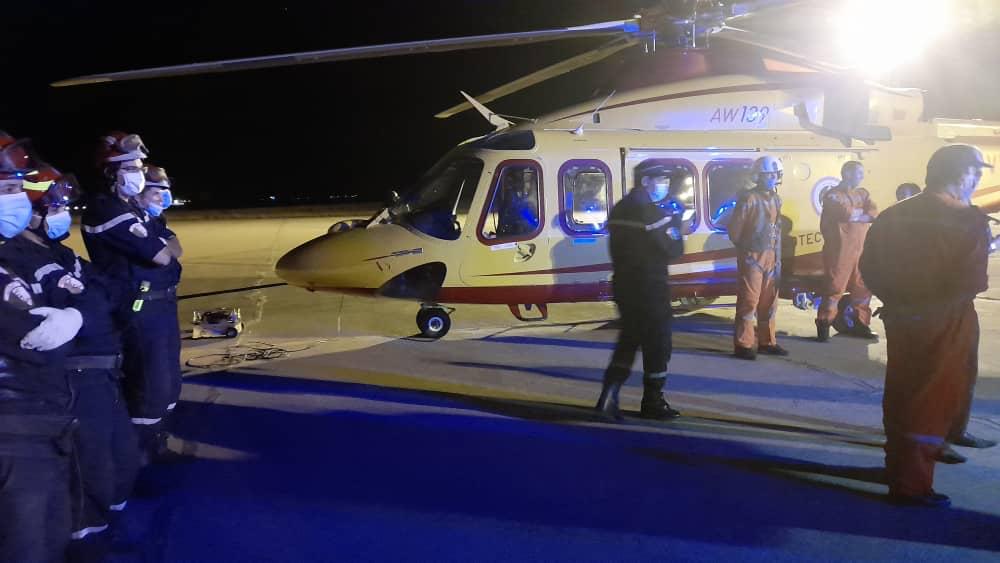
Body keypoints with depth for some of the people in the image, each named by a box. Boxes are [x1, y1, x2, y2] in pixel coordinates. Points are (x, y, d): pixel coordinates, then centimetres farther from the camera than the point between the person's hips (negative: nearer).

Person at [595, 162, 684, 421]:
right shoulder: (654, 213, -16)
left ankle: (609, 397, 3)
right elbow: (673, 250, -15)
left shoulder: (620, 210, 10)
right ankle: (653, 402, 17)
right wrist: (676, 227, 3)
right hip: (650, 289, -8)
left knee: (629, 340, 16)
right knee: (657, 343, 6)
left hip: (624, 285, 8)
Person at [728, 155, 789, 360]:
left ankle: (767, 342, 22)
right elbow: (734, 229, -11)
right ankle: (743, 345, 0)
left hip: (771, 256, 8)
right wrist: (745, 250, -2)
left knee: (769, 302, 12)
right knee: (749, 301, -5)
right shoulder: (748, 198, -13)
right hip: (752, 257, -7)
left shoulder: (776, 199, 12)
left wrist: (777, 257, 12)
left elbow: (777, 230, 17)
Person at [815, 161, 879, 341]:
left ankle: (859, 324, 22)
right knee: (835, 287, -7)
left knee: (863, 288, 11)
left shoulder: (863, 194, 16)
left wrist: (854, 214, -14)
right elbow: (847, 214, -21)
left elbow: (874, 214, -1)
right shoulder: (833, 195, -5)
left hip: (862, 250, 7)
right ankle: (824, 325, 0)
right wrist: (863, 212, -3)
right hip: (840, 250, -7)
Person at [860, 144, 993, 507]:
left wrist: (897, 297, 15)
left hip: (902, 320, 7)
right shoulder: (969, 221, -16)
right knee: (934, 402, 3)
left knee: (901, 395, 19)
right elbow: (971, 282, -22)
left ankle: (899, 467, 35)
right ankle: (912, 485, 9)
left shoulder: (894, 215, 3)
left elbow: (869, 268, 5)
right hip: (945, 326, -7)